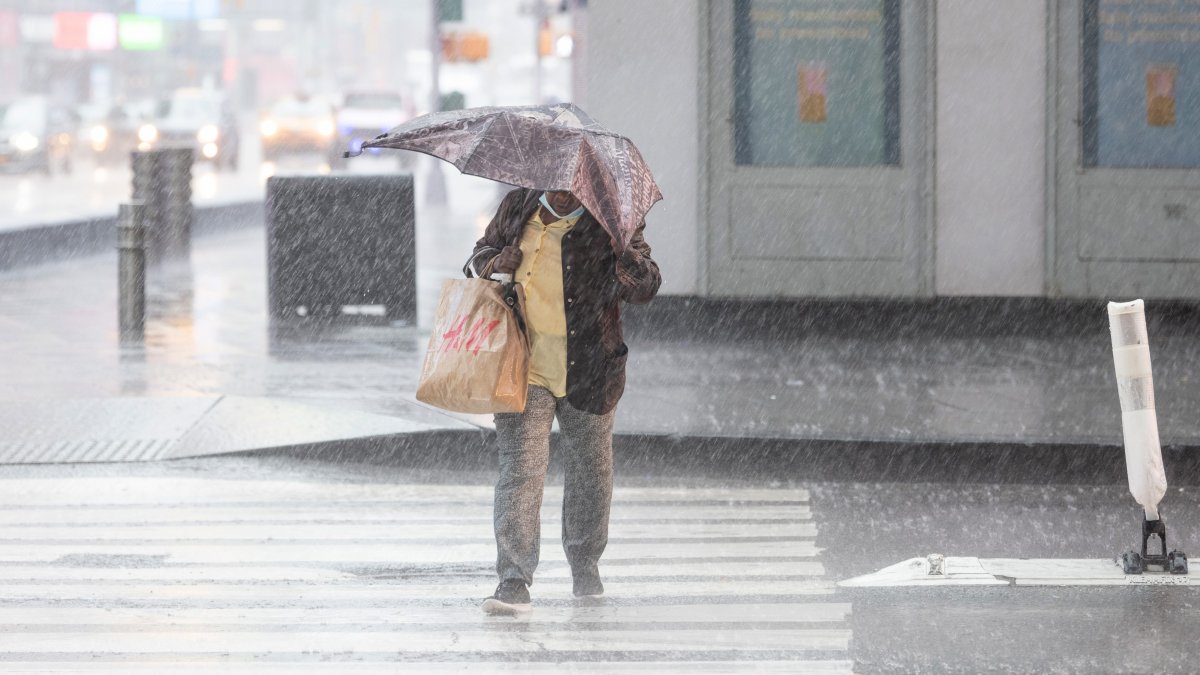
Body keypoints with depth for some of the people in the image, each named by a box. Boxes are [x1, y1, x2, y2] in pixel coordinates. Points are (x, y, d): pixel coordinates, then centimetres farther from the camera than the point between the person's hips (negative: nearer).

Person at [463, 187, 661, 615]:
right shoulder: (517, 207, 6)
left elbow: (646, 288, -11)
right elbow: (481, 254, 20)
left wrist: (630, 263, -32)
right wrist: (490, 263, -4)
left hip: (588, 373, 0)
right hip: (524, 369, 0)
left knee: (589, 472, 14)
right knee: (520, 469, -11)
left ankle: (585, 567, 35)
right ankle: (514, 581, -15)